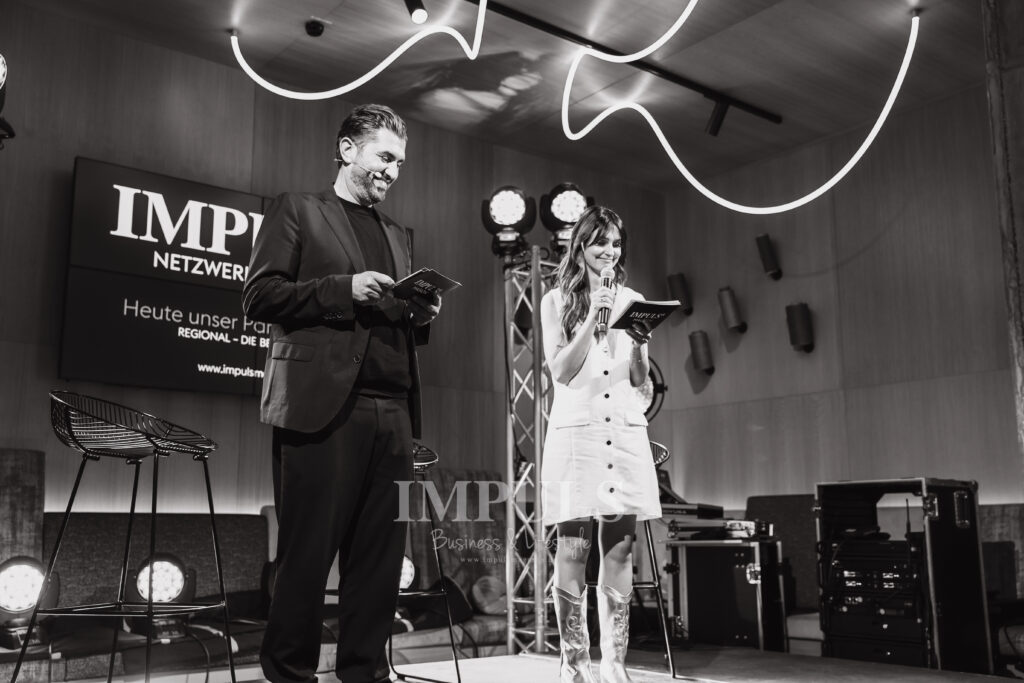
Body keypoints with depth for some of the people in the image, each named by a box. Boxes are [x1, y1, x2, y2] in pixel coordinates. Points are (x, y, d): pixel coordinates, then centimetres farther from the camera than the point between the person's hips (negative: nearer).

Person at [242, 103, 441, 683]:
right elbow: (259, 296, -3)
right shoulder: (297, 211, 8)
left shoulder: (398, 234, 25)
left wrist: (422, 314, 5)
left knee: (381, 557, 4)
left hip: (392, 411, 6)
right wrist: (344, 288, -12)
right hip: (323, 405, -5)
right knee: (308, 553, -2)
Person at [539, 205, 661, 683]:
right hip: (576, 430, -3)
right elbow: (561, 370, -2)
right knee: (573, 551, -4)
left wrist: (638, 343, -7)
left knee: (620, 551, 1)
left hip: (625, 430, 3)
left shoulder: (632, 300, 16)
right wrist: (594, 318, -9)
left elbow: (639, 379, 13)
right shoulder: (557, 301, 7)